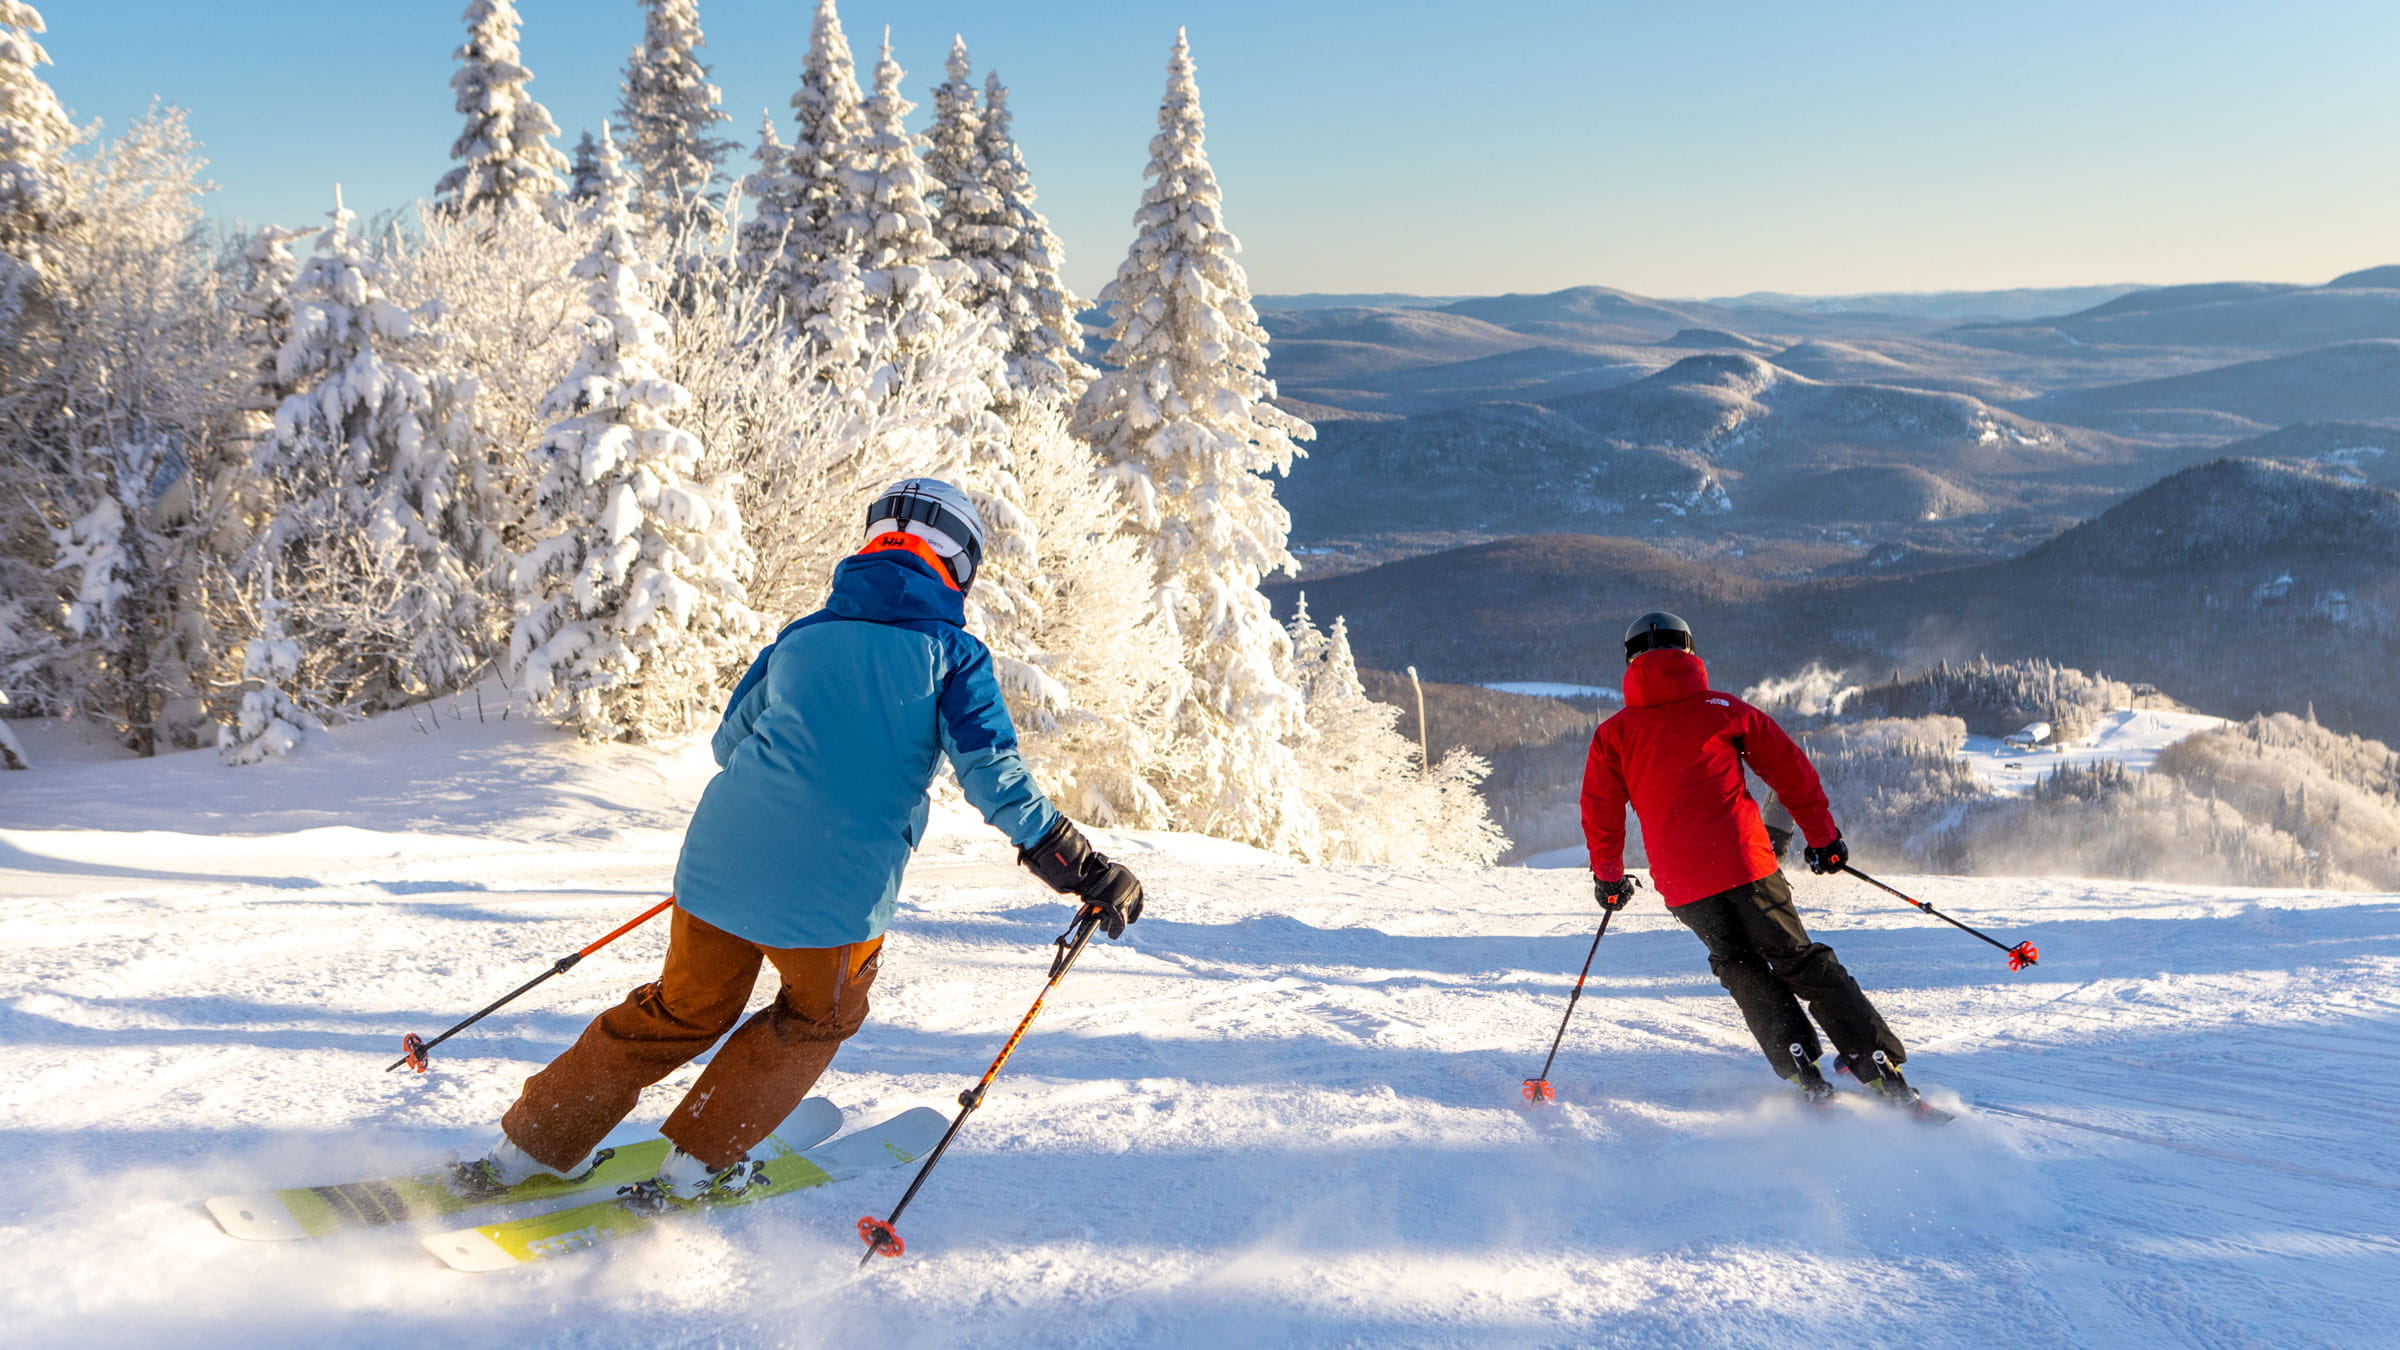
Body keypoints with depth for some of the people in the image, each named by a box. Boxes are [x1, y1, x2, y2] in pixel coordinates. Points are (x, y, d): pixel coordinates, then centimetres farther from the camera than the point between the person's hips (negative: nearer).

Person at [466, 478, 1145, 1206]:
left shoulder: (801, 635, 15)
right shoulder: (953, 654, 2)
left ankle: (529, 1146, 32)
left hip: (720, 859, 4)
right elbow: (996, 778, -8)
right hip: (833, 891, -4)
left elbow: (729, 741, 24)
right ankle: (696, 1166, 25)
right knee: (820, 1016, 25)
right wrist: (1085, 871, -3)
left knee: (685, 1009, 26)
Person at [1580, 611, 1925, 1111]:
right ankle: (1883, 1070, 3)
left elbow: (1600, 813, 10)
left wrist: (1608, 876, 25)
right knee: (1802, 962, 9)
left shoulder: (1613, 734, 8)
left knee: (1741, 970, 19)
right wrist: (1822, 836, 20)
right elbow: (1792, 770, 9)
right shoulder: (1723, 708, 7)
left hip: (1680, 883, 1)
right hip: (1745, 863, -1)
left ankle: (1805, 1075, 6)